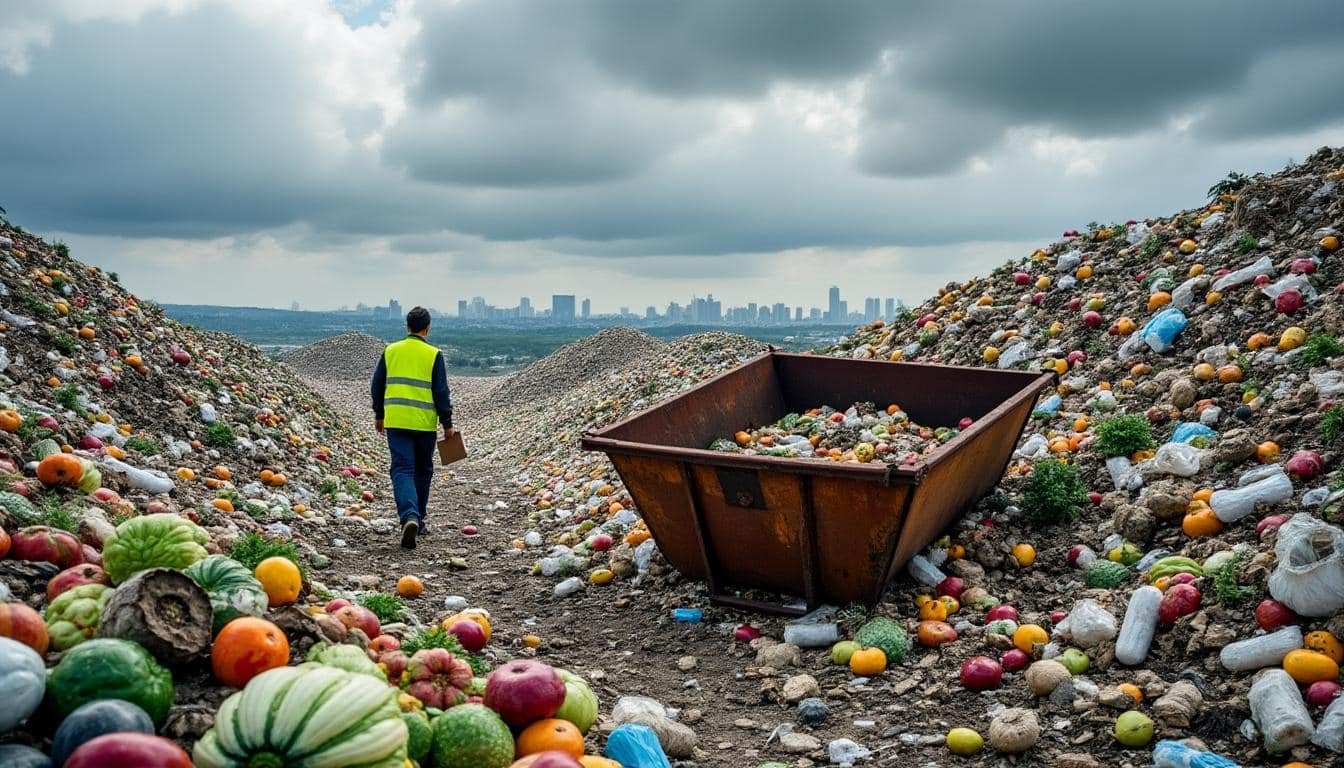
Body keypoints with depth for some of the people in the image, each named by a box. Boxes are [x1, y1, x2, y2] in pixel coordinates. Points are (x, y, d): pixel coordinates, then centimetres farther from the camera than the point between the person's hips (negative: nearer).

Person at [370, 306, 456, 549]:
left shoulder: (390, 351, 6)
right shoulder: (433, 354, -3)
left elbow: (377, 386, 13)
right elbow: (441, 392, -5)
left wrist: (379, 415, 26)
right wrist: (447, 424, 2)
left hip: (396, 422, 1)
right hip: (425, 423, -1)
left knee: (402, 470, -3)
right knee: (422, 472, 15)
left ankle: (409, 516, -26)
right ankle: (418, 521, 25)